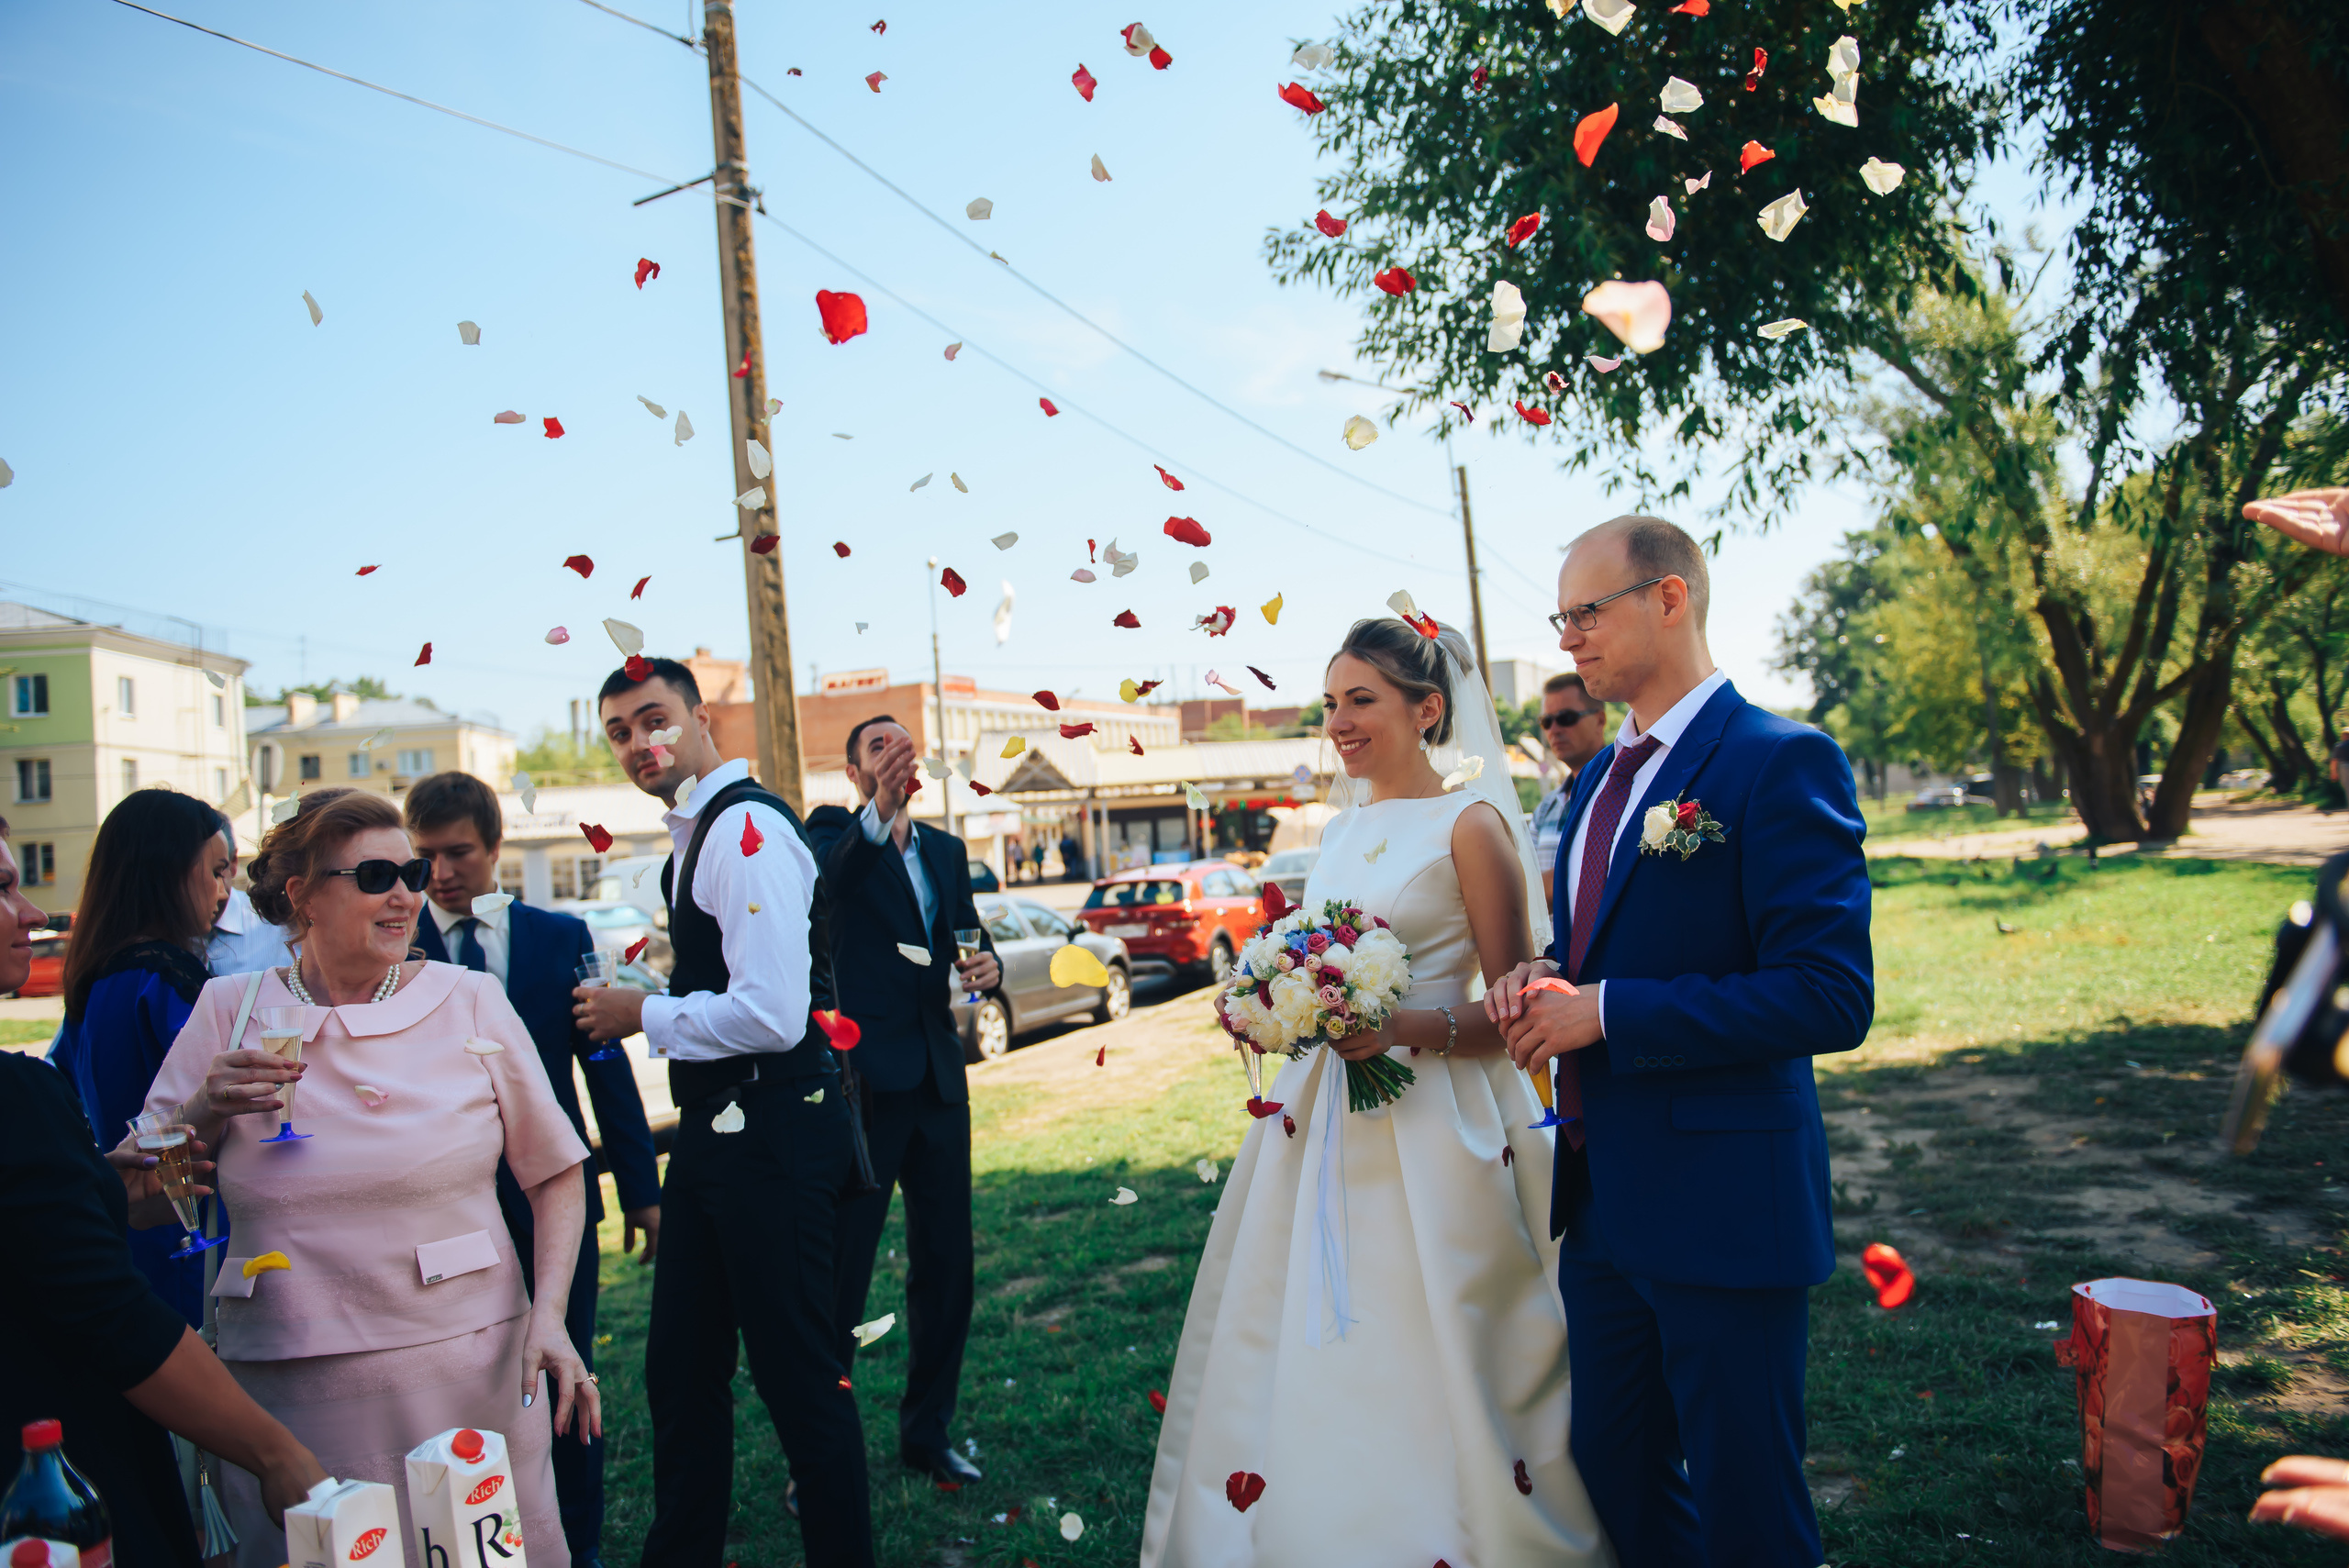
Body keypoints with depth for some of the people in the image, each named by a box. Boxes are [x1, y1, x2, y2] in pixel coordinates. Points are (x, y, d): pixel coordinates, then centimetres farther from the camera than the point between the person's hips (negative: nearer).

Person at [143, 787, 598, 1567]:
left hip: (467, 1368, 0)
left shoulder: (470, 1002, -1)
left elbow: (555, 1173, 3)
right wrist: (206, 1116, -13)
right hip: (286, 1389, 1)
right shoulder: (228, 1012, 2)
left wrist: (549, 1315, -8)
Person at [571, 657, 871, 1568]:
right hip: (717, 1133, 10)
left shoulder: (748, 828, -17)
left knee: (799, 1374, 3)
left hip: (773, 1133, -10)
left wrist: (643, 1014, -13)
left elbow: (771, 1015, -25)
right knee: (680, 1367, 19)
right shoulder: (693, 836, 15)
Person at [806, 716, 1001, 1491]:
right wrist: (880, 812, -46)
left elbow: (971, 937, 16)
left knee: (945, 1265, 13)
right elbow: (834, 873, -26)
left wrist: (984, 968, -9)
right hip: (860, 1077, -6)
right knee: (837, 1272, -1)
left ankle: (927, 1432, 28)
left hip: (938, 1078, 6)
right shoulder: (833, 830, -3)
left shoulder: (947, 850, 15)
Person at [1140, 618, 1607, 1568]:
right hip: (1321, 1120, 7)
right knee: (1305, 1364, 13)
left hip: (1433, 1126, -7)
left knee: (1425, 1380, 2)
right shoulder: (1342, 827, 13)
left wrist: (1407, 1030, -26)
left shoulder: (1469, 823, -9)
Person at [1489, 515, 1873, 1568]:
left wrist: (1606, 1011, -21)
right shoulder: (1597, 779, 13)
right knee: (1617, 1474, 21)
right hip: (1603, 1202, 8)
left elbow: (1832, 997, -21)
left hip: (1722, 1203, -8)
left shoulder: (1781, 762, -14)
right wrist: (1545, 978, -1)